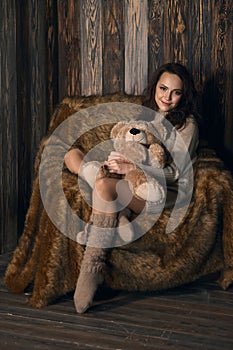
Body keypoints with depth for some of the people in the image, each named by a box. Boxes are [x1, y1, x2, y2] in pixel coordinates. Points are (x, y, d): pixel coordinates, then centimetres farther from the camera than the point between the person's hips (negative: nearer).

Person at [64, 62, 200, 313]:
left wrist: (130, 168, -20)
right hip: (132, 184, 8)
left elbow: (175, 173, -10)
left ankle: (93, 264, -37)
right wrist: (116, 162, -5)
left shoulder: (187, 125, 0)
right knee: (72, 154, -1)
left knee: (105, 185, -37)